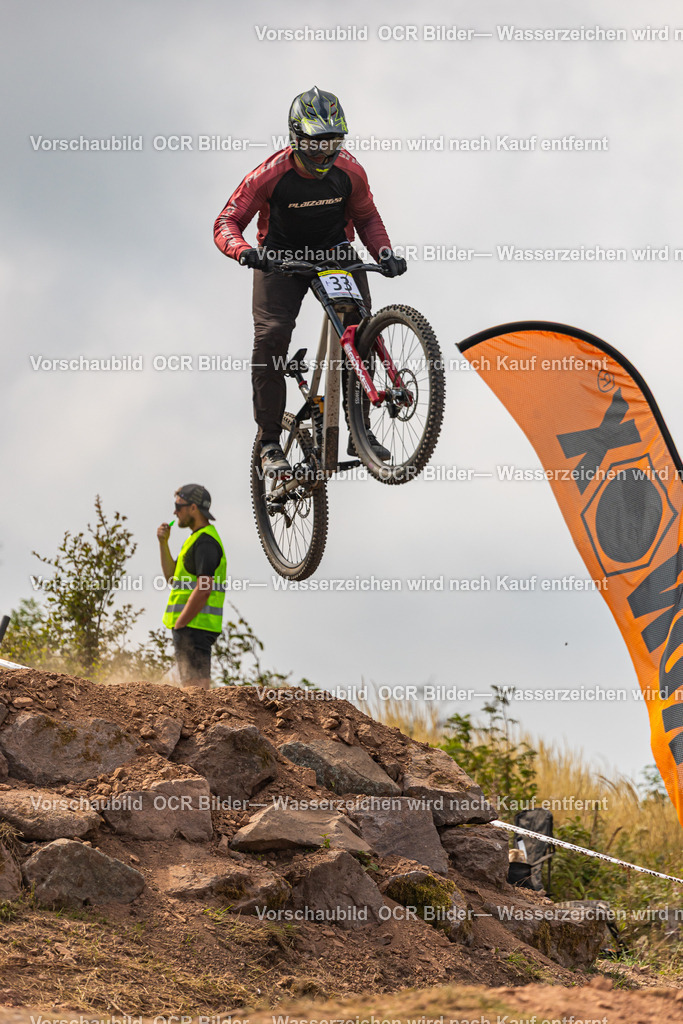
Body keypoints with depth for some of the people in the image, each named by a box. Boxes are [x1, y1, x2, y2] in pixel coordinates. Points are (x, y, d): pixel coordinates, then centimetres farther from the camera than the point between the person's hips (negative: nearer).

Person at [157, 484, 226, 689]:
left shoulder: (205, 542, -14)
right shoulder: (198, 539, 20)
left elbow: (203, 590, -21)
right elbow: (172, 577, 24)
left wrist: (178, 626, -19)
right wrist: (163, 543, 13)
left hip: (194, 626, -11)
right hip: (192, 625, 11)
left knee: (196, 686, -12)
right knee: (192, 687, 11)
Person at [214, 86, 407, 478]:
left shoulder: (349, 171, -12)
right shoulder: (270, 174, -20)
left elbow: (366, 218, 6)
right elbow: (227, 222, -16)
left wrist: (385, 253, -12)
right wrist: (242, 250, -38)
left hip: (335, 253, 2)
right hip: (281, 259, -2)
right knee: (271, 335, -22)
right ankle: (270, 443, -14)